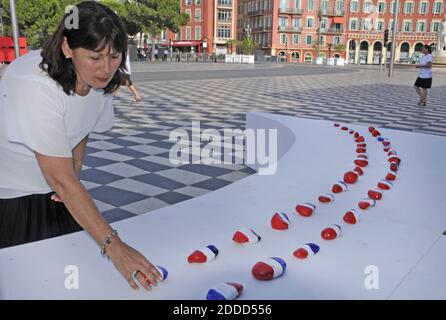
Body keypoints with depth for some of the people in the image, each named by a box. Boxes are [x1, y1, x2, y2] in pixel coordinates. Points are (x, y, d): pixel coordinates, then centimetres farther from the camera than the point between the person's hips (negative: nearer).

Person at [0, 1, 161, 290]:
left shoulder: (99, 78, -11)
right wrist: (113, 245, -38)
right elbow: (61, 181, -35)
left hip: (56, 196, 6)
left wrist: (73, 171, -9)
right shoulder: (35, 87, -33)